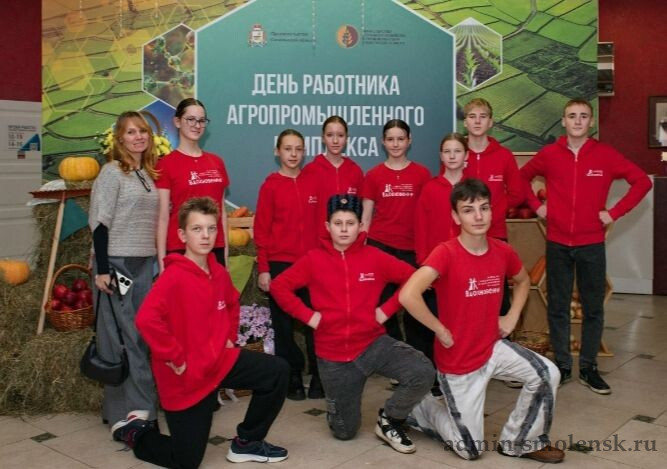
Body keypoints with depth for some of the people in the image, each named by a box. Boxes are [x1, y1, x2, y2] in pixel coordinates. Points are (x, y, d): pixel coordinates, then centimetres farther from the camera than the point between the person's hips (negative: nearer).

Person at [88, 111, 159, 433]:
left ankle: (140, 405, 19)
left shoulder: (149, 174, 12)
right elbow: (99, 222, -11)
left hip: (144, 263, 7)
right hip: (115, 263, -6)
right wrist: (101, 269, -16)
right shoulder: (112, 172, -7)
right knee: (120, 337, -2)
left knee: (142, 335, 9)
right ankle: (121, 410, 6)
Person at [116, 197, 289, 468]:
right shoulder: (174, 277, -23)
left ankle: (246, 442, 13)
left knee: (277, 372, -4)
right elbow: (146, 320, -35)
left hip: (219, 360, 7)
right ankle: (134, 432, 31)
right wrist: (174, 357, -27)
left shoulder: (218, 272, 2)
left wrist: (230, 336, 13)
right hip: (186, 376, -7)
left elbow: (232, 302, 24)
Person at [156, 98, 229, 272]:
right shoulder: (166, 164, -2)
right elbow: (163, 217, -5)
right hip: (180, 250, -4)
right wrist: (162, 260, -9)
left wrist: (225, 251, 10)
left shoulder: (217, 162, 11)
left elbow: (222, 211, 13)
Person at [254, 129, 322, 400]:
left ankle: (319, 377, 15)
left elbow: (320, 224, 9)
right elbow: (261, 230, -2)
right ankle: (292, 379, 18)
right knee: (284, 324, 6)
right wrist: (263, 268, -6)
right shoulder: (270, 186, -1)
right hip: (280, 264, -2)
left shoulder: (313, 184, 7)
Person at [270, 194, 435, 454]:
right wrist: (307, 315, -8)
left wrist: (387, 309, -7)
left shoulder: (374, 257, -5)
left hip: (373, 343, 1)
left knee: (424, 373, -25)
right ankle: (338, 404, 44)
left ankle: (389, 419, 3)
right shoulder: (313, 260, -5)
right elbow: (279, 287, -1)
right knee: (344, 432, 7)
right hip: (333, 354, 0)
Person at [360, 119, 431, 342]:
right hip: (379, 245, 1)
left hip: (412, 247, 0)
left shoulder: (422, 174, 3)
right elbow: (366, 216, 6)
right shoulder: (373, 175, 4)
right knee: (384, 302, 4)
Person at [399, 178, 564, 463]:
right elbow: (408, 296, -38)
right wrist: (441, 331, -25)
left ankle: (519, 442, 9)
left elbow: (523, 280, 19)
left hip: (492, 347, 5)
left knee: (547, 374, -15)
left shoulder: (502, 251, -5)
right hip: (457, 361, -5)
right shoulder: (446, 253, -25)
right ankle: (416, 408, 31)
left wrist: (512, 317, 4)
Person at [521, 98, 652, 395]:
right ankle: (562, 366, 20)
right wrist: (536, 205, 4)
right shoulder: (549, 154, 0)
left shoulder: (606, 155, -4)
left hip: (592, 245, -1)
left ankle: (588, 367, 19)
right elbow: (522, 177, 15)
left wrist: (614, 212, -6)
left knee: (593, 308, 6)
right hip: (557, 244, 1)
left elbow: (642, 181, 0)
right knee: (557, 308, 8)